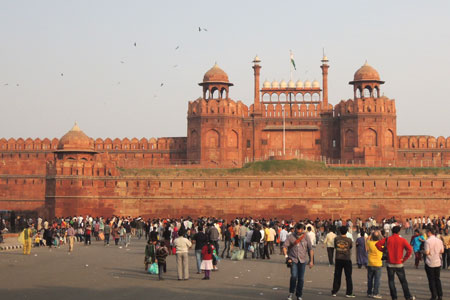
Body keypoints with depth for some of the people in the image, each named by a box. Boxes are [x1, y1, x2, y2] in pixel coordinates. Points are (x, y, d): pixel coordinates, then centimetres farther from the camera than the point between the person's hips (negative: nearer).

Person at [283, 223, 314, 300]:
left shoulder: (306, 237, 1)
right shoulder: (290, 237, -3)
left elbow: (310, 249, 6)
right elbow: (284, 246, -3)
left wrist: (311, 260, 4)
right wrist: (286, 256, -15)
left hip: (302, 260, 2)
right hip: (293, 259, -2)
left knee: (301, 278, 4)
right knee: (294, 276, -17)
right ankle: (291, 293, 3)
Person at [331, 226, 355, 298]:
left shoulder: (336, 239, -5)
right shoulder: (349, 240, -9)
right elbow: (351, 247, 7)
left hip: (338, 259, 2)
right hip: (347, 259, -2)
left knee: (337, 276, 10)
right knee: (348, 276, 5)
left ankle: (334, 292, 11)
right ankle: (349, 293, 4)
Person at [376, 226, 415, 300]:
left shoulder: (387, 239, -1)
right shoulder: (402, 240, -5)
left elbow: (377, 244, -5)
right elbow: (410, 249, -13)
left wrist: (383, 250, 4)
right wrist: (404, 259, -5)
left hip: (390, 264, 1)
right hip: (399, 264, -1)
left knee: (391, 281, 8)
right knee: (403, 281, 8)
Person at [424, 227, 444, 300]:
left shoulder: (427, 241, -16)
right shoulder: (439, 241, 1)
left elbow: (427, 252, -19)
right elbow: (442, 251, 5)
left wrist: (422, 251, 1)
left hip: (430, 263, -5)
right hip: (438, 262, 5)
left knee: (431, 280, 3)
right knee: (437, 279, 14)